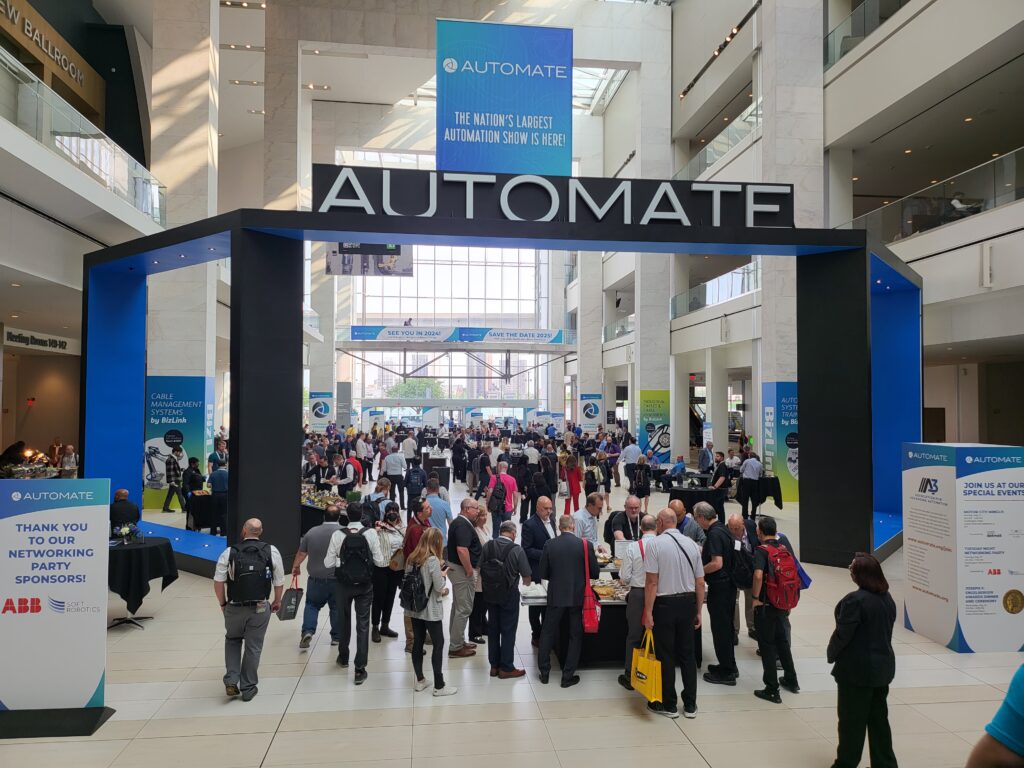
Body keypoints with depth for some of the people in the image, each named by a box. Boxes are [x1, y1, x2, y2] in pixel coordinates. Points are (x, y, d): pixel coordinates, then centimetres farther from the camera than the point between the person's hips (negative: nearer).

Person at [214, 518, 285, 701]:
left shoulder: (229, 552, -5)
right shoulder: (271, 551, -3)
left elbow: (218, 582, -5)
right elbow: (279, 582, 0)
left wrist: (223, 603, 11)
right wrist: (277, 601, 16)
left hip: (234, 608, 0)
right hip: (260, 608, 0)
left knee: (232, 640, 25)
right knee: (253, 646, 12)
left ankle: (231, 681, 17)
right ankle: (248, 688, 23)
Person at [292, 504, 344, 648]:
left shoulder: (311, 532, -3)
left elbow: (301, 553, 6)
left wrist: (296, 566, 23)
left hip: (316, 578, 1)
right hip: (338, 579, -1)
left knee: (312, 605, 17)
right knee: (336, 607, 12)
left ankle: (307, 631, 1)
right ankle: (336, 637, 19)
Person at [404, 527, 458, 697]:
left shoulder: (411, 558, 3)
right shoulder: (433, 560, -18)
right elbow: (439, 587, -17)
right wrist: (442, 575, 2)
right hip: (430, 609, -7)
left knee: (418, 643, 13)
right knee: (438, 644, 2)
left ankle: (420, 681, 23)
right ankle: (439, 686, 5)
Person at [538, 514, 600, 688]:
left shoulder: (549, 545, -8)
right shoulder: (586, 545, -10)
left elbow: (542, 573, -2)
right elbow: (595, 573, -4)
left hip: (556, 597, 1)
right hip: (578, 597, 0)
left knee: (547, 634, 16)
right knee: (575, 636, 13)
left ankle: (544, 673, 22)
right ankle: (568, 676, 15)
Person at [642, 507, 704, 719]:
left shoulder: (656, 544, -11)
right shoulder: (691, 544, 4)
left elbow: (652, 582, -14)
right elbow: (700, 583, 6)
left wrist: (648, 612, -10)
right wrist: (698, 611, 15)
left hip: (665, 604, -5)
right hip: (688, 603, 5)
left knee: (665, 656, 7)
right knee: (687, 654, 15)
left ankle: (668, 705, 17)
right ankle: (690, 705, 22)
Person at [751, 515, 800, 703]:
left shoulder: (761, 550, -15)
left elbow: (758, 575, -30)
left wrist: (756, 597, -18)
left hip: (766, 605, -7)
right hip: (782, 604, 7)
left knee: (767, 645, 3)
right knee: (782, 640, 23)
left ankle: (772, 690, 9)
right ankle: (791, 680, 36)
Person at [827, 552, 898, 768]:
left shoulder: (855, 600, -22)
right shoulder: (888, 599, 3)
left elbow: (842, 634, -18)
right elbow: (886, 630, 11)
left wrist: (831, 654, -1)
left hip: (856, 669, -7)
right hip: (883, 666, 7)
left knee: (851, 720, 6)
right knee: (878, 719, 16)